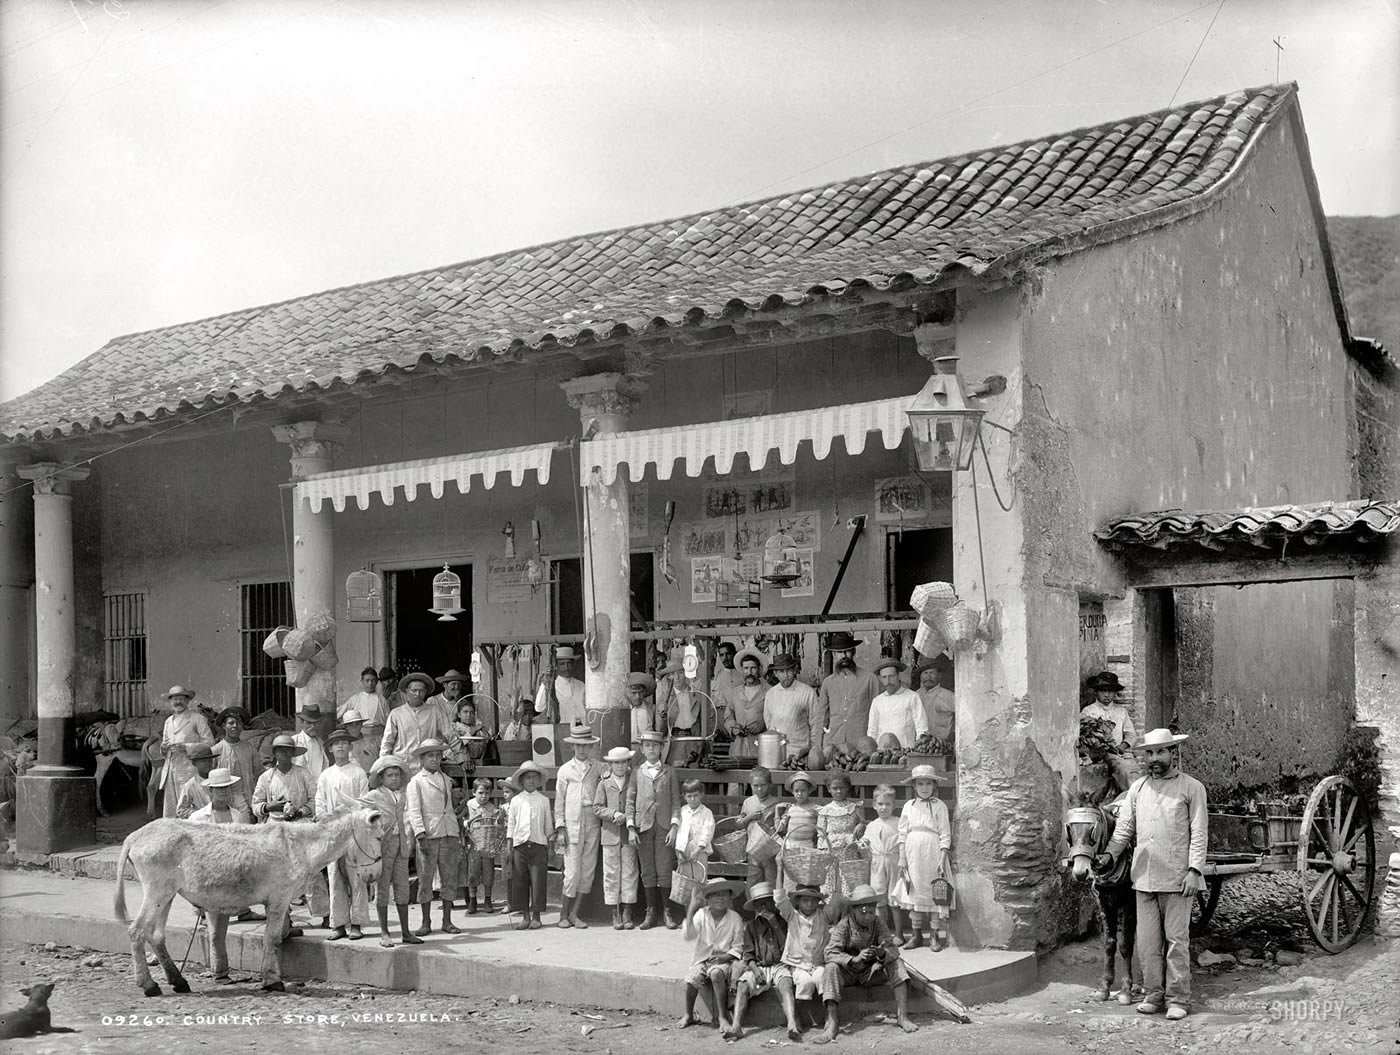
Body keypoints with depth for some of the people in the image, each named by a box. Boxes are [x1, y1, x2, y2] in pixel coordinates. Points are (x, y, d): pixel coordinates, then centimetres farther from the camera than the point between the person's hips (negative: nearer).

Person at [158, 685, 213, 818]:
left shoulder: (197, 718, 2)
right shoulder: (168, 721, 21)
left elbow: (209, 743, -5)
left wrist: (185, 747, -15)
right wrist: (163, 748, 5)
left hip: (188, 771, -6)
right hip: (169, 770, 6)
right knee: (169, 812, 2)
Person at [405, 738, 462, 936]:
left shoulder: (446, 780, 18)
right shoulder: (416, 781, 1)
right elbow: (413, 810, -6)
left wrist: (458, 834, 19)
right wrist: (420, 834, -16)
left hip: (449, 834, 5)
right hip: (429, 835, -5)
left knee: (449, 879, 5)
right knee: (425, 880, -1)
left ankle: (447, 921, 12)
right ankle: (426, 923, 7)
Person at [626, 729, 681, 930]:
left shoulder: (669, 772, 9)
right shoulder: (637, 773, 10)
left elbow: (675, 801, 6)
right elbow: (630, 802, 8)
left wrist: (674, 826, -4)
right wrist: (631, 828, -2)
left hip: (664, 826, -1)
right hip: (643, 827, 1)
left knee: (665, 870, -5)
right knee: (647, 871, 2)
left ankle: (668, 912, 4)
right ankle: (651, 912, 9)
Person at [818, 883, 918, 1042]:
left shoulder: (878, 923, -6)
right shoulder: (843, 925, -16)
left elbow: (893, 949, -16)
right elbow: (830, 953, -27)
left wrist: (883, 953, -41)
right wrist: (855, 959, -44)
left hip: (871, 972, 3)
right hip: (847, 972, -3)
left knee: (897, 964, -19)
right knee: (831, 968, -33)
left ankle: (902, 1016, -25)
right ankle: (831, 1023, -37)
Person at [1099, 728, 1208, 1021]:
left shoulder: (1192, 788, 0)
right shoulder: (1137, 788, 11)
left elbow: (1199, 833, -5)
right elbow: (1124, 828, 11)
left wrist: (1194, 870, -13)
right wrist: (1110, 854, -5)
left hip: (1177, 878, -4)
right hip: (1144, 877, 4)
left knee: (1177, 939, 0)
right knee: (1147, 940, 7)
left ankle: (1178, 998, 8)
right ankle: (1153, 994, 17)